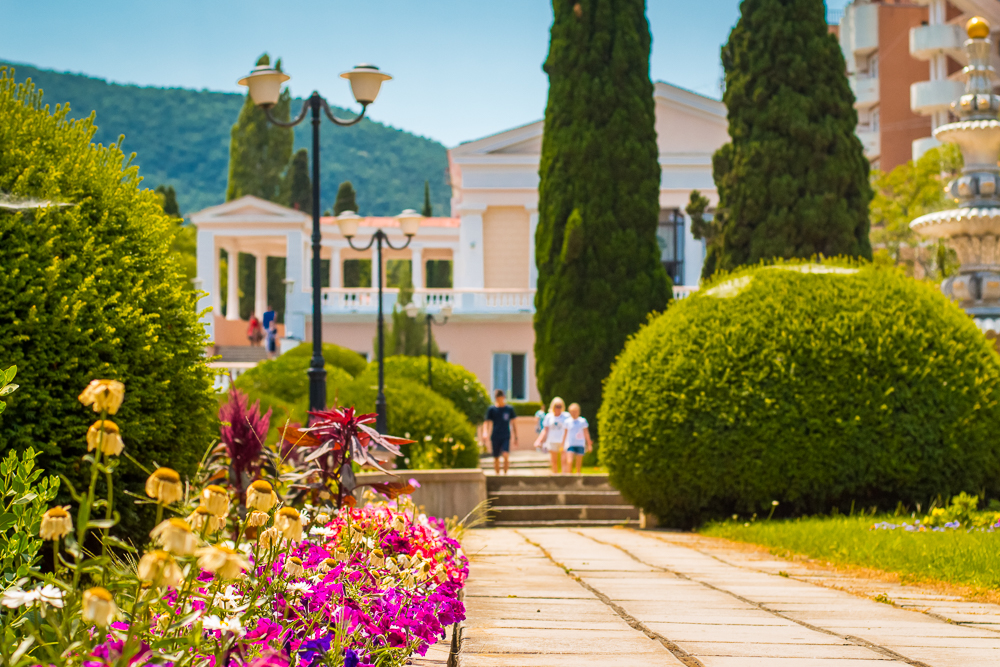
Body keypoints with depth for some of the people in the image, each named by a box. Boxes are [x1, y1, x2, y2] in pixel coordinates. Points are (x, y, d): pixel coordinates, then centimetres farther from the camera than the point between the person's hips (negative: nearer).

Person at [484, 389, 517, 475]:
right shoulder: (491, 409, 3)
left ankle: (505, 473, -10)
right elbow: (487, 423, 3)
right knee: (496, 458, 6)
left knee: (506, 455, -19)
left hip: (506, 437, -1)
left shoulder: (509, 409, 4)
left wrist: (516, 437, 9)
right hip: (495, 437, 1)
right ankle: (497, 474, 18)